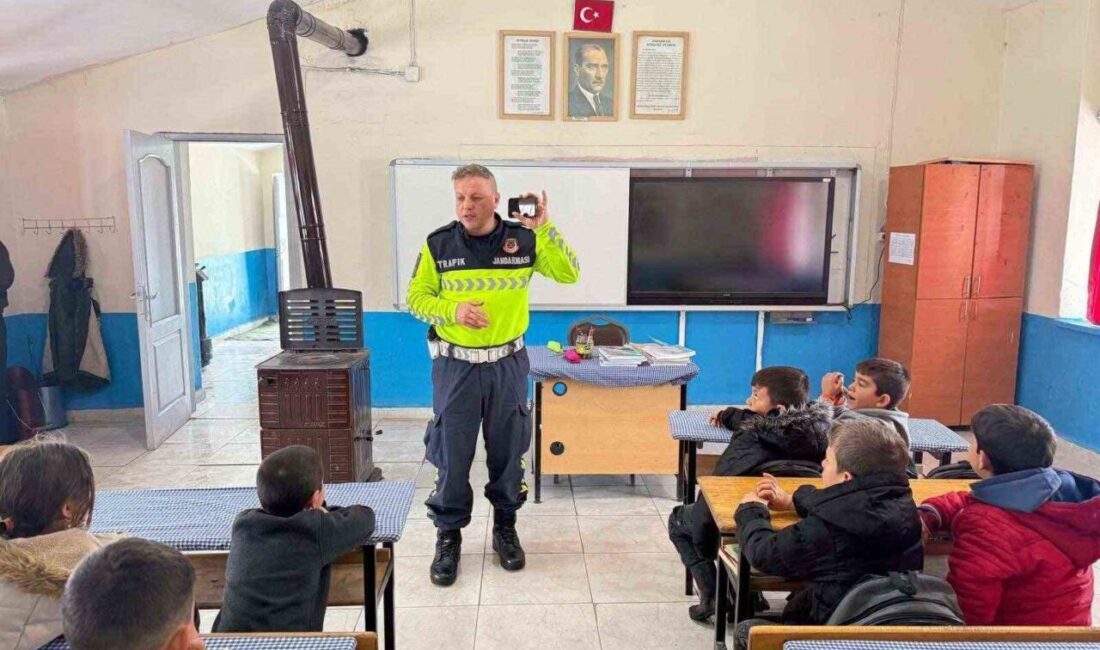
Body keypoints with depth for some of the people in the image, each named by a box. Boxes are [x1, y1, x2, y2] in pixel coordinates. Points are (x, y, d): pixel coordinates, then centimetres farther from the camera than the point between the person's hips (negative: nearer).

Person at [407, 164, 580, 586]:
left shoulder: (523, 239, -4)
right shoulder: (438, 244, -5)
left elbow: (569, 274, -7)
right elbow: (417, 298, 0)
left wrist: (544, 228, -18)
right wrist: (452, 310, -19)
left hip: (507, 364, 1)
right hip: (455, 365, -1)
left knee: (507, 451, 13)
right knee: (451, 453, 5)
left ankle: (505, 527, 32)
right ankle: (448, 535, 23)